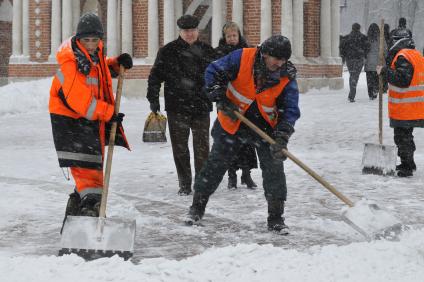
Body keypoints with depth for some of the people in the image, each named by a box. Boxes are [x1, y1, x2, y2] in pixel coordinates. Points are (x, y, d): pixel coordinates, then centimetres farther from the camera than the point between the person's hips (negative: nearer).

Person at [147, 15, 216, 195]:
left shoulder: (207, 51, 8)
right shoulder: (168, 51, 1)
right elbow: (155, 75, 2)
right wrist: (153, 98, -5)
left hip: (201, 107, 1)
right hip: (177, 107, -1)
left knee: (202, 147, 2)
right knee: (180, 148, 3)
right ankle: (184, 185, 12)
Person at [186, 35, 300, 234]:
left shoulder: (287, 77, -16)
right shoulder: (242, 58, -21)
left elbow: (289, 110, -15)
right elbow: (214, 72, -13)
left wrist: (281, 137, -29)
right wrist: (222, 100, -23)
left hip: (264, 125, 1)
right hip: (232, 121, -1)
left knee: (274, 167, -6)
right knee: (216, 163, 5)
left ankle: (276, 218, 5)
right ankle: (197, 206, 21)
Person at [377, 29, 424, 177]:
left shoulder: (403, 57, -18)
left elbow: (402, 80, -27)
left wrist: (385, 71, -19)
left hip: (404, 108, -10)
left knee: (402, 137, -3)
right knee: (406, 135, 21)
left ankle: (407, 167, -1)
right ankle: (408, 164, 32)